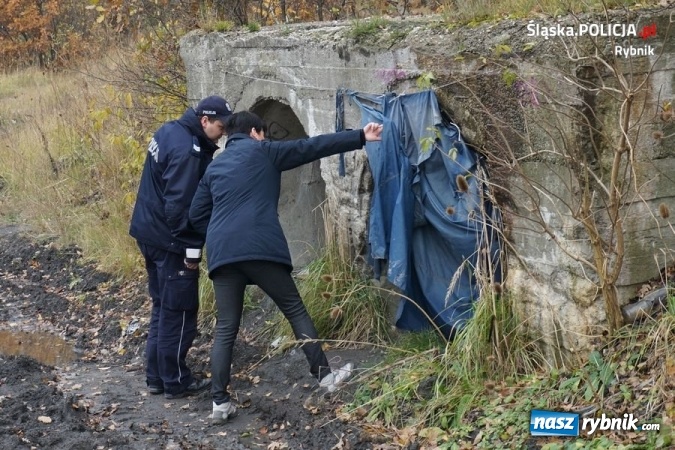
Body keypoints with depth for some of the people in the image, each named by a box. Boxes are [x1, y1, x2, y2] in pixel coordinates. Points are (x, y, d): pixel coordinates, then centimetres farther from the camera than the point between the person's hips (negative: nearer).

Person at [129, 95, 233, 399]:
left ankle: (156, 377, 24)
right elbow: (180, 204, -25)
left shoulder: (169, 132, 9)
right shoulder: (187, 150, -22)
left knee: (163, 308, 17)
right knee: (178, 313, 0)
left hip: (151, 234, 10)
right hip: (170, 241, -10)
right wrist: (191, 248, -20)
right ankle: (176, 382, 8)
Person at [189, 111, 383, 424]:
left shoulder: (215, 167, 25)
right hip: (259, 247, -4)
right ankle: (325, 376, 14)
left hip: (221, 253, 4)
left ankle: (220, 402, 1)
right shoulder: (263, 151, 12)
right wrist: (360, 137, 11)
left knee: (226, 328, 6)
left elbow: (196, 215, 23)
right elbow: (314, 147, 9)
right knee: (295, 310, 9)